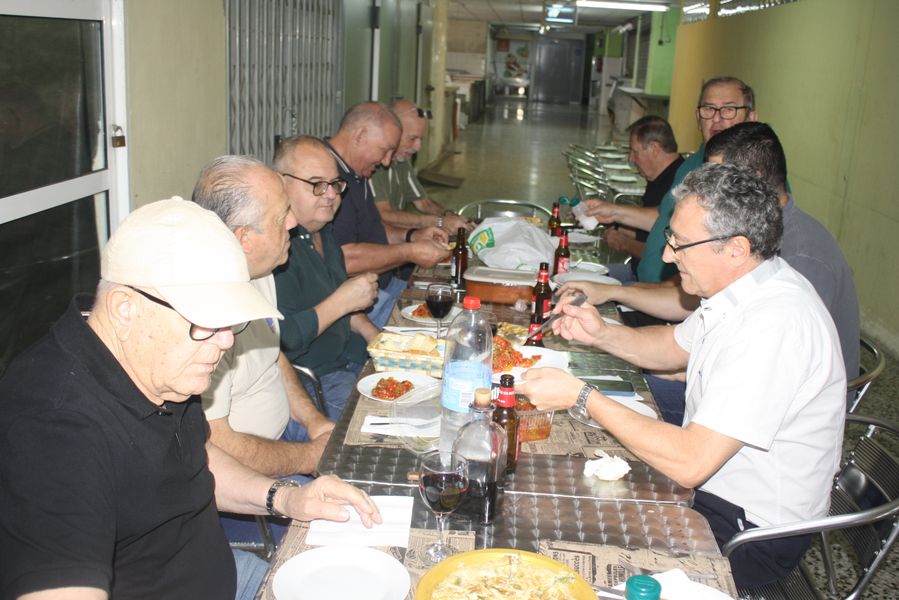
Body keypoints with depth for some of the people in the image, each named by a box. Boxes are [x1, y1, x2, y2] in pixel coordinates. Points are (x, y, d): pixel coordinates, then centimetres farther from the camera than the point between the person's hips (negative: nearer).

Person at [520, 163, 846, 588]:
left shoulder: (775, 326, -32)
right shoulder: (744, 287, -2)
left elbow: (690, 463, -33)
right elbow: (676, 346, 16)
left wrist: (581, 396, -26)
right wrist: (601, 334, -2)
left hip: (752, 528, -8)